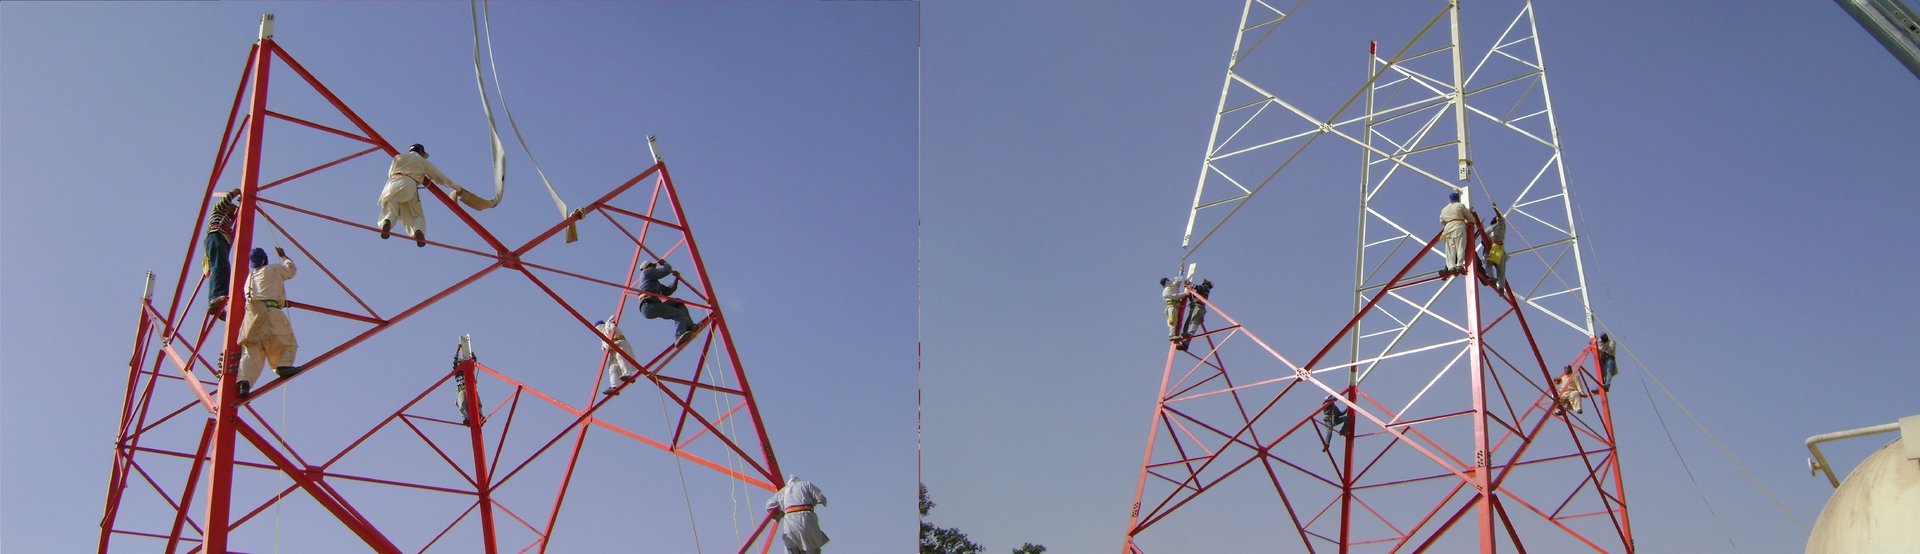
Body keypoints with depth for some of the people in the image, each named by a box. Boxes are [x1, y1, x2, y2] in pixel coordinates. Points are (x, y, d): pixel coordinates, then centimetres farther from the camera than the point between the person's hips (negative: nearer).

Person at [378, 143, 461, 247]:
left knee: (391, 209, 3)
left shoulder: (398, 157, 28)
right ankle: (418, 230, -27)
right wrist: (454, 186, 37)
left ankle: (387, 221, -34)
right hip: (409, 185, -1)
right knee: (417, 215, 6)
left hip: (393, 182, 1)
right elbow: (439, 176, 26)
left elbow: (390, 174, 33)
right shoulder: (422, 161, 24)